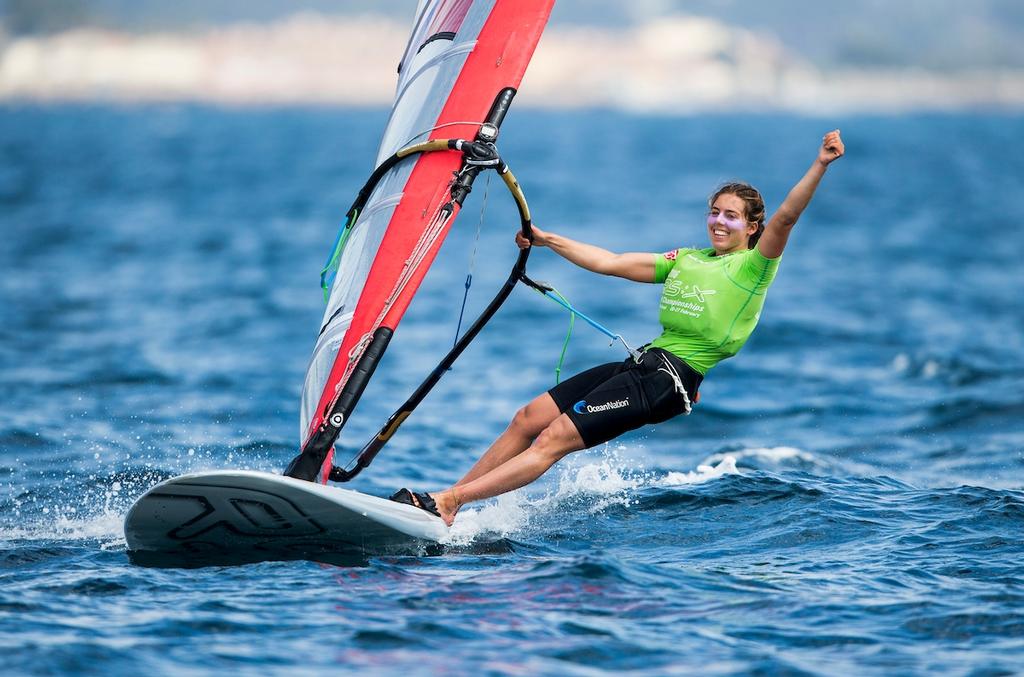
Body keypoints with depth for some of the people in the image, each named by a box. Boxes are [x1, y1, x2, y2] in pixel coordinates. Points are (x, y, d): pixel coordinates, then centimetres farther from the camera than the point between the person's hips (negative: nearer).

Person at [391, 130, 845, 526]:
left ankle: (446, 503, -19)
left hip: (674, 381, -8)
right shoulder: (685, 260, 21)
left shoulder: (754, 266, 1)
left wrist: (820, 166, -28)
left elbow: (786, 217, -16)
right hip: (643, 362, 8)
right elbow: (609, 262, 22)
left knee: (553, 440, -15)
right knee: (528, 419, 1)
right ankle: (449, 499, 5)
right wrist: (547, 240, 19)